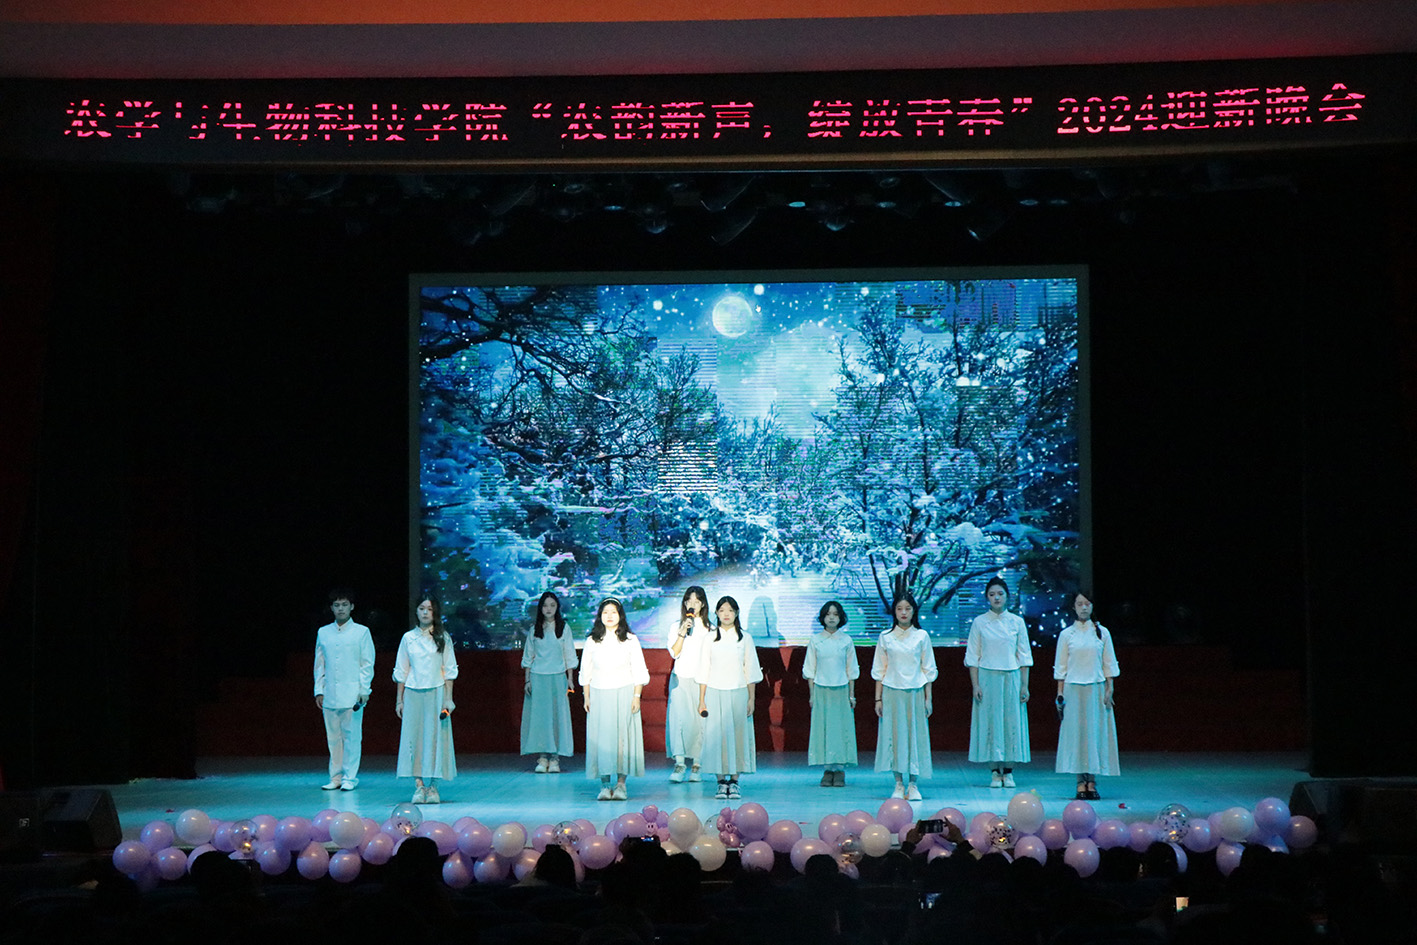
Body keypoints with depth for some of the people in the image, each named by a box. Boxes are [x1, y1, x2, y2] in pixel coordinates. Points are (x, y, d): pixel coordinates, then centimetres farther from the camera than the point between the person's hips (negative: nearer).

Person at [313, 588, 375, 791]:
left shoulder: (361, 632, 4)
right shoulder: (323, 633, 12)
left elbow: (368, 664, 2)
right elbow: (319, 664, 16)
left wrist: (364, 690, -6)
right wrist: (319, 690, 8)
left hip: (352, 694, -3)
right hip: (330, 695, 3)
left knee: (352, 736, -4)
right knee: (333, 737, 5)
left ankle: (350, 778, 1)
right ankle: (336, 778, 11)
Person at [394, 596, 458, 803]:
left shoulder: (443, 638, 5)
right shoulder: (408, 638, 8)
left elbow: (449, 670, 4)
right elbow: (401, 671, 10)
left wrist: (448, 699, -4)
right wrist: (399, 699, 5)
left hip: (436, 693, -1)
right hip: (413, 693, 1)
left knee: (435, 737, -3)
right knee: (414, 737, -4)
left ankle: (433, 787, 1)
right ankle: (419, 786, -2)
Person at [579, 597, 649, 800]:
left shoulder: (630, 640, 4)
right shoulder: (592, 641, 8)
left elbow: (639, 671, 3)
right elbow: (586, 672, 11)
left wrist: (636, 696, -5)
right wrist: (586, 697, 4)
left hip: (624, 693, -1)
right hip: (599, 694, 1)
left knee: (623, 736, -4)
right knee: (601, 737, -3)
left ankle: (621, 783, 1)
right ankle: (604, 784, -1)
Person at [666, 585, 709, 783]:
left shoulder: (709, 628, 7)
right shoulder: (676, 626, 10)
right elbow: (674, 652, -2)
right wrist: (683, 631, -12)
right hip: (680, 678, 0)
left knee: (699, 720, -3)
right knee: (678, 717, -12)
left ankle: (696, 764, 4)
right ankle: (679, 762, -13)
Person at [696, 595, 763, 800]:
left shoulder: (745, 638, 6)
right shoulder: (709, 638, 6)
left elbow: (751, 671, 6)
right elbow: (703, 671, 6)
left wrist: (751, 699, 0)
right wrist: (702, 700, 2)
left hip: (738, 693, 0)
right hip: (715, 693, 0)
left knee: (739, 734, -1)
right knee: (717, 735, -3)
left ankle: (734, 782, 6)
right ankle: (721, 782, 4)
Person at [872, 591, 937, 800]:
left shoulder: (921, 636, 3)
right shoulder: (885, 638, 4)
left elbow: (928, 670, 6)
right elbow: (879, 671, 7)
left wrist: (928, 698, 2)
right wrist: (878, 698, 3)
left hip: (915, 692, 0)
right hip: (892, 692, 0)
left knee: (915, 734, -1)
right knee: (894, 735, 0)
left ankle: (913, 785, 5)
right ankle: (899, 784, 8)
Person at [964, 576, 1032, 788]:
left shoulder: (1017, 622, 4)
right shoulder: (979, 623, 2)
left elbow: (1024, 656, 6)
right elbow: (973, 656, 2)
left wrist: (1024, 685, 0)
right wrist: (975, 685, -6)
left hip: (1012, 677, 1)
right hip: (987, 677, -1)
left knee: (1012, 722, 0)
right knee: (990, 721, -2)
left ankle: (1008, 772, 8)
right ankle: (995, 772, 5)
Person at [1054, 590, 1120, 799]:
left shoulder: (1102, 633, 5)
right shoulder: (1066, 635, 4)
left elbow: (1109, 665, 7)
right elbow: (1060, 667, 6)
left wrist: (1109, 690, 0)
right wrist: (1060, 694, 0)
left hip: (1097, 689, 1)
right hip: (1074, 690, -1)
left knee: (1096, 732, -1)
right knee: (1076, 733, -3)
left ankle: (1092, 782, 3)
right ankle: (1081, 783, 1)